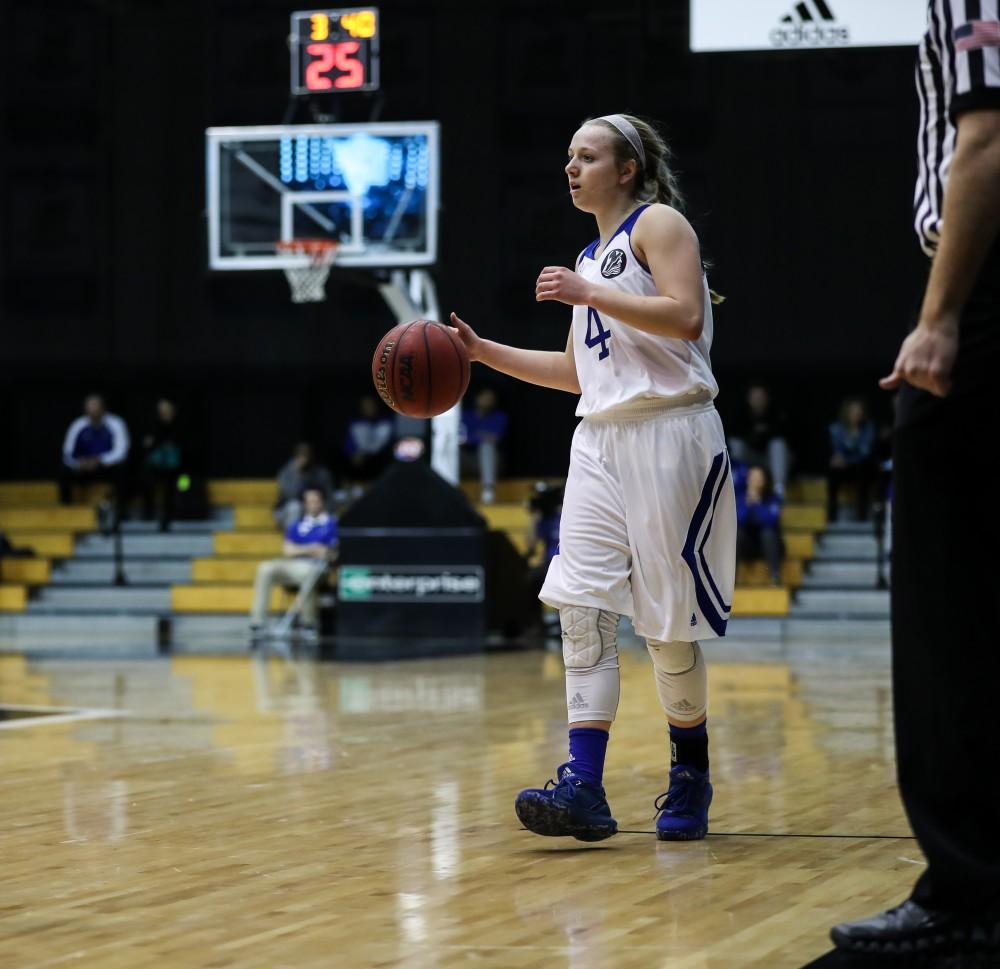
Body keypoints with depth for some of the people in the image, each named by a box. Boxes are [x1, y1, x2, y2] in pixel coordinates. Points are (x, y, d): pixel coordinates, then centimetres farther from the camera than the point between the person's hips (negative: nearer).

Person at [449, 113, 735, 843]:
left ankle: (692, 776, 15)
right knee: (582, 606, -8)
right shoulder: (591, 259, 22)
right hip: (601, 439, 7)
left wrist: (588, 295, -18)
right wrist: (482, 350, 19)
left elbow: (685, 317, -17)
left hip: (668, 437, -7)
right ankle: (583, 789, -15)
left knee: (667, 620, -2)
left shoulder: (659, 224, -1)